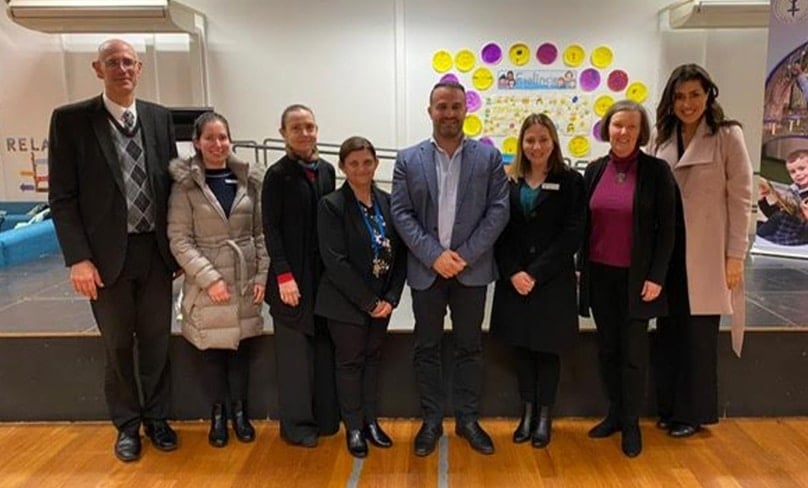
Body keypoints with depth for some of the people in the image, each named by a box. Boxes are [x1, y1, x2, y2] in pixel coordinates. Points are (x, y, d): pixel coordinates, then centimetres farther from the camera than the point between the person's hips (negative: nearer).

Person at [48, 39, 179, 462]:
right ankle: (127, 425, 31)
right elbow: (62, 197, -6)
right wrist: (78, 258, -13)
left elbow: (172, 183, 8)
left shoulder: (159, 118, 4)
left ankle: (156, 417, 32)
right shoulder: (70, 119, -5)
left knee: (156, 341, 13)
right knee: (117, 346, 12)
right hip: (107, 254, -2)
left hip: (155, 251, 3)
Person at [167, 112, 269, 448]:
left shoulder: (248, 180, 3)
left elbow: (260, 232, 5)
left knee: (242, 348, 11)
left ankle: (239, 411, 30)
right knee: (213, 351, 9)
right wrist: (209, 278, -16)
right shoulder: (185, 184, -5)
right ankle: (218, 414, 29)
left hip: (246, 282, 3)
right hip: (206, 284, -2)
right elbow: (179, 238, -9)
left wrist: (262, 275, -3)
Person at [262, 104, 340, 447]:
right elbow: (270, 228, -10)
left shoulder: (326, 170, 8)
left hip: (324, 273, 5)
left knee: (324, 347, 12)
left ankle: (325, 417, 26)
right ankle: (296, 424, 19)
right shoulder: (277, 175, -8)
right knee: (295, 351, 5)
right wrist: (284, 275, -15)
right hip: (293, 275, -5)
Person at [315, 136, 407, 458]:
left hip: (382, 300, 4)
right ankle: (354, 427, 24)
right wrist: (368, 302, -17)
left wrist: (390, 297, -8)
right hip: (346, 302, -4)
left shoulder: (387, 202, 1)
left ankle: (371, 421, 31)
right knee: (350, 362, 9)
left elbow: (400, 253, 2)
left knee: (373, 358, 16)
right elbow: (335, 261, -18)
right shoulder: (331, 205, -12)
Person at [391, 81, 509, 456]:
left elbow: (499, 209, -4)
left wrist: (465, 255, -13)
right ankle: (431, 421, 23)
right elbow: (400, 213, -3)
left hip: (471, 268, 0)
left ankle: (468, 419, 25)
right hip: (426, 268, 0)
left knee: (469, 347, 10)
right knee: (427, 348, 9)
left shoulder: (489, 157, 3)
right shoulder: (408, 159, 3)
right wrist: (434, 255, -13)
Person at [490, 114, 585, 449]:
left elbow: (572, 235, -7)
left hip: (553, 281, -2)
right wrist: (513, 272, -11)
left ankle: (544, 416, 23)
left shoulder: (570, 181, -1)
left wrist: (536, 273, -13)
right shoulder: (508, 181, 6)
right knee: (521, 347, 10)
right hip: (514, 280, 2)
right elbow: (499, 231, 3)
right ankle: (527, 412, 26)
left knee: (547, 349, 7)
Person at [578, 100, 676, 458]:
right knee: (607, 349, 12)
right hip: (600, 274, 4)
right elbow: (585, 223, 8)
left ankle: (632, 423, 21)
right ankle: (614, 413, 29)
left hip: (636, 277, -3)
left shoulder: (656, 171, -6)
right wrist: (582, 267, 6)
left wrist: (656, 276, -11)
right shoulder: (595, 170, 4)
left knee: (633, 352, 5)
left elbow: (666, 228, -6)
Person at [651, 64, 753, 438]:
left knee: (698, 334, 6)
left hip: (705, 252, -4)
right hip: (668, 249, 4)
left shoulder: (727, 136, -6)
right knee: (668, 332, 12)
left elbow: (741, 198, -8)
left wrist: (735, 256, -11)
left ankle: (693, 411, 22)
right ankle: (669, 406, 28)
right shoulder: (663, 138, 7)